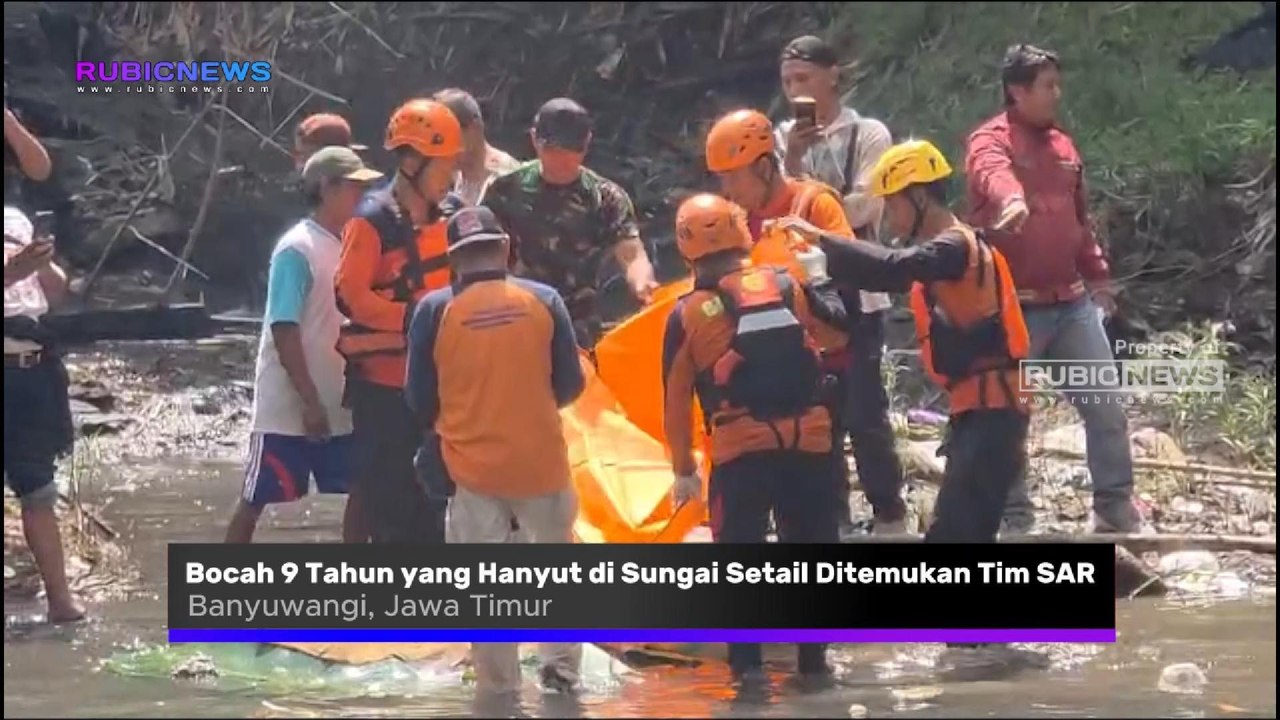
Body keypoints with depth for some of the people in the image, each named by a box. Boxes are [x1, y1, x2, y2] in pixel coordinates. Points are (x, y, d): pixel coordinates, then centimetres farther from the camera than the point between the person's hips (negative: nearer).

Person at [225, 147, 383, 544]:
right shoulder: (297, 249, -16)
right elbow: (284, 332, -20)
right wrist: (310, 402, -22)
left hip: (339, 405, 8)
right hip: (289, 407, -8)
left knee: (363, 491, 7)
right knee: (256, 500, 1)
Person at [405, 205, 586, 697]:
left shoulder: (435, 310, -7)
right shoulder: (544, 301, -5)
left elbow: (419, 397, -1)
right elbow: (571, 384, 1)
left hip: (470, 462, -1)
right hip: (541, 458, 1)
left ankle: (498, 681, 13)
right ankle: (561, 664, 17)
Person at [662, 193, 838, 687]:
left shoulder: (686, 315, 1)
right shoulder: (786, 285, 5)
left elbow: (676, 401, 6)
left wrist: (683, 469, 15)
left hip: (739, 447, -2)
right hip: (808, 438, 2)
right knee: (812, 546, 14)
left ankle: (747, 661, 2)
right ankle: (814, 655, 19)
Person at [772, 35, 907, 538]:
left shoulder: (868, 135, -2)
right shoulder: (784, 139, 9)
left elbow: (865, 205, -13)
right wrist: (792, 158, -14)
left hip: (854, 289, -4)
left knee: (864, 407, -5)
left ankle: (888, 512, 5)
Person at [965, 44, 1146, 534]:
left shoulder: (1062, 144, 14)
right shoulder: (991, 141, -8)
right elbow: (994, 175, -34)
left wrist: (1097, 276, 22)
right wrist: (1012, 200, -55)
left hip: (1072, 301, 6)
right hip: (1013, 305, -6)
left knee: (1106, 405, 4)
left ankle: (1116, 509, 14)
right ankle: (1014, 518, 9)